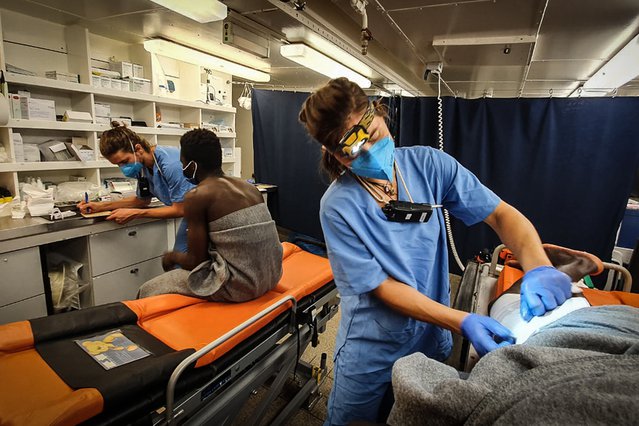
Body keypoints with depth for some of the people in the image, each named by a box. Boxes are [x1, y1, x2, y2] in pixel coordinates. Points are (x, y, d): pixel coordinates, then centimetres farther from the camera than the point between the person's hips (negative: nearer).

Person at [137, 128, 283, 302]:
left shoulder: (196, 196, -11)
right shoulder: (250, 187, 7)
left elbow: (196, 261, -8)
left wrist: (173, 256, 13)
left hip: (238, 284, -7)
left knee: (147, 291, 14)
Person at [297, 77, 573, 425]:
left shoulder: (429, 165, -13)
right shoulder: (338, 206, -22)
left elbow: (501, 214, -10)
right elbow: (381, 287, -21)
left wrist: (538, 268, -29)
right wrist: (462, 322, -28)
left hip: (433, 339, 3)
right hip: (372, 352, -2)